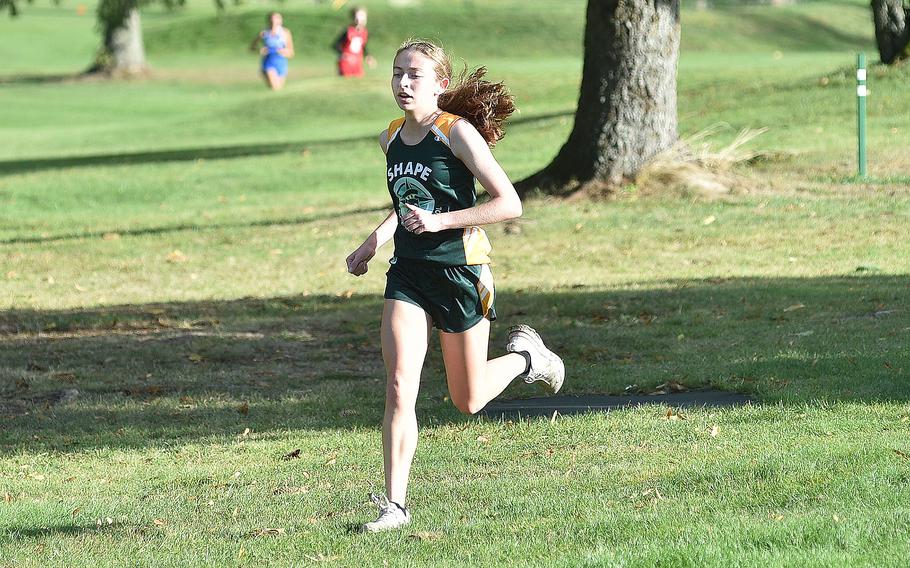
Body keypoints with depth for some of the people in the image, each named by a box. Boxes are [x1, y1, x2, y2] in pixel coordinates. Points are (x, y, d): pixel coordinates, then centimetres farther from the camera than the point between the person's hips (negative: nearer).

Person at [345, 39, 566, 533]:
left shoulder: (458, 132, -14)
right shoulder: (391, 139, 6)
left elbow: (509, 204, -18)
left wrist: (440, 222, -23)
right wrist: (371, 246, 17)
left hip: (460, 270, -5)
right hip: (407, 271, 5)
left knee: (469, 401, 8)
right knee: (399, 386, -12)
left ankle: (525, 357, 39)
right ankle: (395, 504, -8)